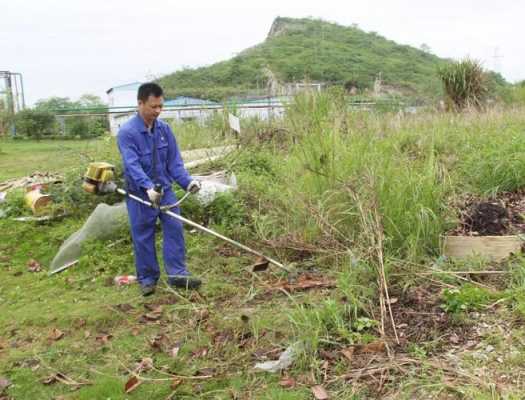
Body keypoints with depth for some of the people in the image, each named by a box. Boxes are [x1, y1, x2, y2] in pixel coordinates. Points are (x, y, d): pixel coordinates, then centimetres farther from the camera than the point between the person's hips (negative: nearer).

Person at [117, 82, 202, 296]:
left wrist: (187, 181, -13)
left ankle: (177, 273, 8)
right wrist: (148, 187, -40)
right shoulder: (126, 132, -16)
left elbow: (174, 160, 2)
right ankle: (147, 278, 20)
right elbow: (132, 165, -26)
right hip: (140, 194, -4)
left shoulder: (164, 128, -1)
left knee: (174, 228, 0)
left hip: (165, 190, 4)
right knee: (143, 237, 6)